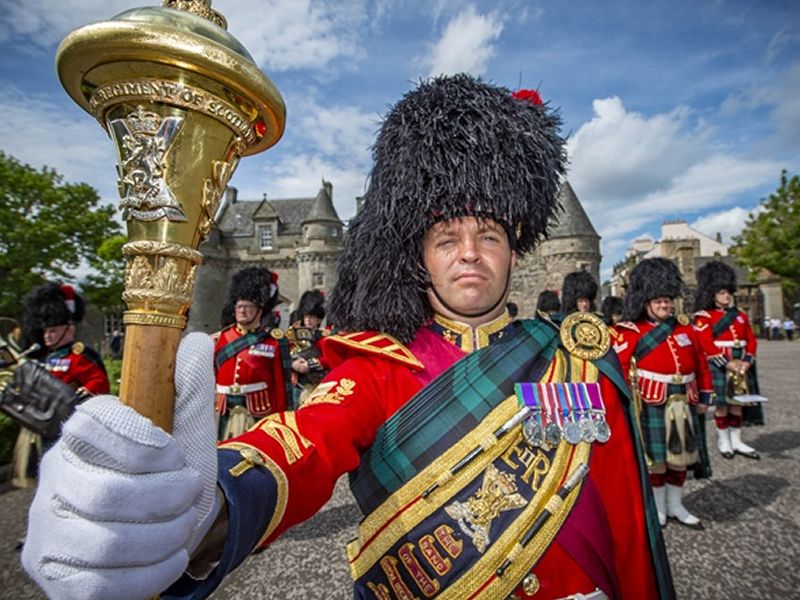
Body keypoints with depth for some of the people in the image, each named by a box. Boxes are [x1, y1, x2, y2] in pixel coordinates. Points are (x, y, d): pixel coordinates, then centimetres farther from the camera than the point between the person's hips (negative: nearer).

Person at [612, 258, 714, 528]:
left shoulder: (685, 327, 8)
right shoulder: (630, 332, -9)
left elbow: (701, 364, 15)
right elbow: (619, 368, -14)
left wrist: (705, 397, 13)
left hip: (683, 405, 5)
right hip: (651, 405, -5)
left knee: (680, 456, 16)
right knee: (655, 459, 7)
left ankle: (676, 505, 35)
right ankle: (658, 508, 27)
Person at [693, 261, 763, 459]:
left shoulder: (740, 316, 13)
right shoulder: (704, 317, -6)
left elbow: (751, 340, 9)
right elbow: (707, 345, -14)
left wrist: (746, 362, -6)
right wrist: (728, 363, -18)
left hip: (740, 366, 5)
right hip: (719, 366, -5)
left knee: (737, 402, 11)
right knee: (722, 403, 0)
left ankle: (737, 441, 21)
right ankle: (723, 441, 13)